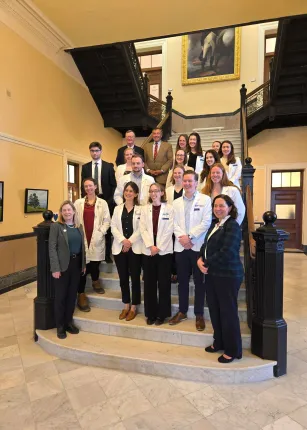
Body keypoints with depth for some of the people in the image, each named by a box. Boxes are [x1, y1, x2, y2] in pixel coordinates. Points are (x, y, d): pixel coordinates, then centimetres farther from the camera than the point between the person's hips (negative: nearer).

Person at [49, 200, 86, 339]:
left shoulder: (79, 227, 9)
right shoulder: (56, 226, -6)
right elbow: (52, 248, -11)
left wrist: (84, 264, 8)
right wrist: (55, 268, -17)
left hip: (76, 264, 5)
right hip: (63, 265, -5)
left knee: (72, 295, 13)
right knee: (60, 296, 6)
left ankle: (69, 322, 29)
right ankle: (60, 326, 21)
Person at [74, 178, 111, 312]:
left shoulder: (102, 203, 7)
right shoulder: (78, 203, 10)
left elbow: (107, 220, 3)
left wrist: (101, 232, -9)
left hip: (96, 239, 0)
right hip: (81, 238, 0)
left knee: (95, 264, 4)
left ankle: (95, 281, 38)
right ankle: (81, 294, 12)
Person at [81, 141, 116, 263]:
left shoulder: (109, 166, 4)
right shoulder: (85, 167, 10)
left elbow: (113, 184, 2)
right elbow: (83, 186, 10)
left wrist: (110, 200, -7)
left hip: (106, 200, -2)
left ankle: (107, 254, 10)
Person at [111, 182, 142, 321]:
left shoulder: (140, 209, 0)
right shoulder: (117, 209, 11)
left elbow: (141, 229, -7)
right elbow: (113, 227, 3)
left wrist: (130, 242, -14)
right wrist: (123, 240, -11)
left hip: (135, 248, -3)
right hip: (120, 247, 3)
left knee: (135, 278, 3)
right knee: (123, 278, 10)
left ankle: (133, 307, 17)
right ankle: (126, 306, 24)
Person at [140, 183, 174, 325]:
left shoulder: (169, 208, 2)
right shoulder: (144, 209, 10)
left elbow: (169, 230, -5)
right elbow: (143, 229, 2)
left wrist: (159, 247, -11)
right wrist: (151, 246, -10)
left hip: (164, 250, -2)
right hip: (148, 250, 2)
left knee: (163, 283, 3)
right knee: (149, 283, 7)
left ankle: (162, 314, 16)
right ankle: (151, 314, 19)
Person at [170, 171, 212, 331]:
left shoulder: (205, 199, 1)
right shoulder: (176, 202, 14)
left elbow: (206, 222, -8)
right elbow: (175, 224, 7)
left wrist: (190, 236, -13)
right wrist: (181, 237, -11)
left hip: (198, 246, -3)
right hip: (181, 246, 4)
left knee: (199, 281, 4)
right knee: (182, 280, 11)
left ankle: (199, 315, 18)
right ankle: (182, 311, 26)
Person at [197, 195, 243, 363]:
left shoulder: (232, 226, -14)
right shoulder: (215, 225, 12)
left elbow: (226, 253, -23)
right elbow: (206, 245, 13)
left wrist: (206, 263, -12)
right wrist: (200, 260, -7)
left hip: (228, 275, -8)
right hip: (212, 274, 8)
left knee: (228, 312, 3)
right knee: (214, 309, 16)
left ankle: (232, 350, 20)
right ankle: (219, 342, 35)